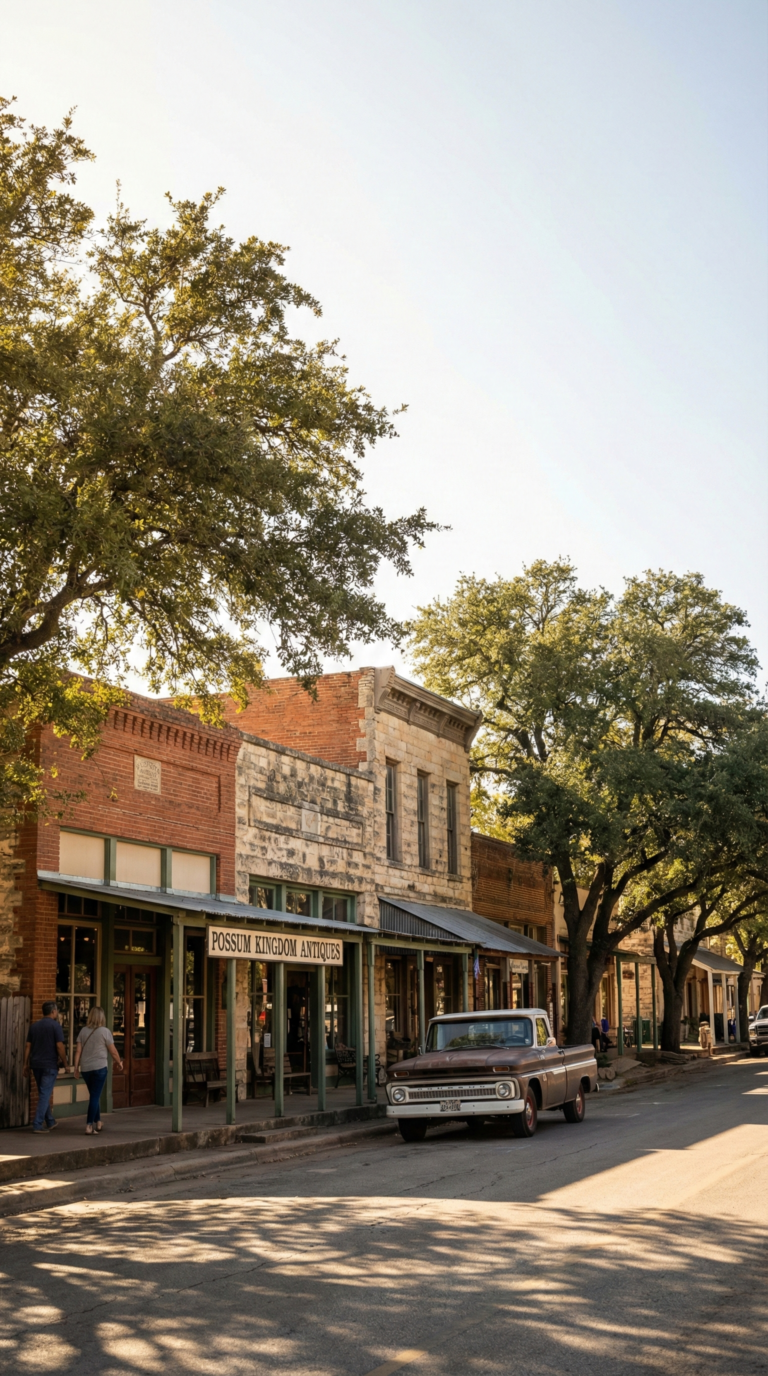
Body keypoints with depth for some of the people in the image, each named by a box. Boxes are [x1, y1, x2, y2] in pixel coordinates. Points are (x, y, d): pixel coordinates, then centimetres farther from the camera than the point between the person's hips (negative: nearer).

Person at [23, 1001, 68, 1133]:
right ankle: (37, 1125, -8)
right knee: (45, 1095, -3)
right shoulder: (55, 1026, -9)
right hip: (50, 1065, -6)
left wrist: (26, 1064, 12)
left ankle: (50, 1122, 26)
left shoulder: (34, 1026, 9)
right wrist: (64, 1063, -4)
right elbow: (60, 1046, -13)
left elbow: (28, 1046, 8)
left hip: (36, 1065, 6)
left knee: (43, 1094, 16)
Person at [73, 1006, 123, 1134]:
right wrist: (119, 1063, 14)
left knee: (93, 1095, 18)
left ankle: (98, 1122, 23)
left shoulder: (83, 1031, 6)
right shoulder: (105, 1031, -5)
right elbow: (113, 1051, -1)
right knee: (95, 1096, -1)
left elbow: (78, 1051, 4)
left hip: (85, 1068, 5)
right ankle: (89, 1125, -5)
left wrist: (76, 1066, 8)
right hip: (99, 1067, -4)